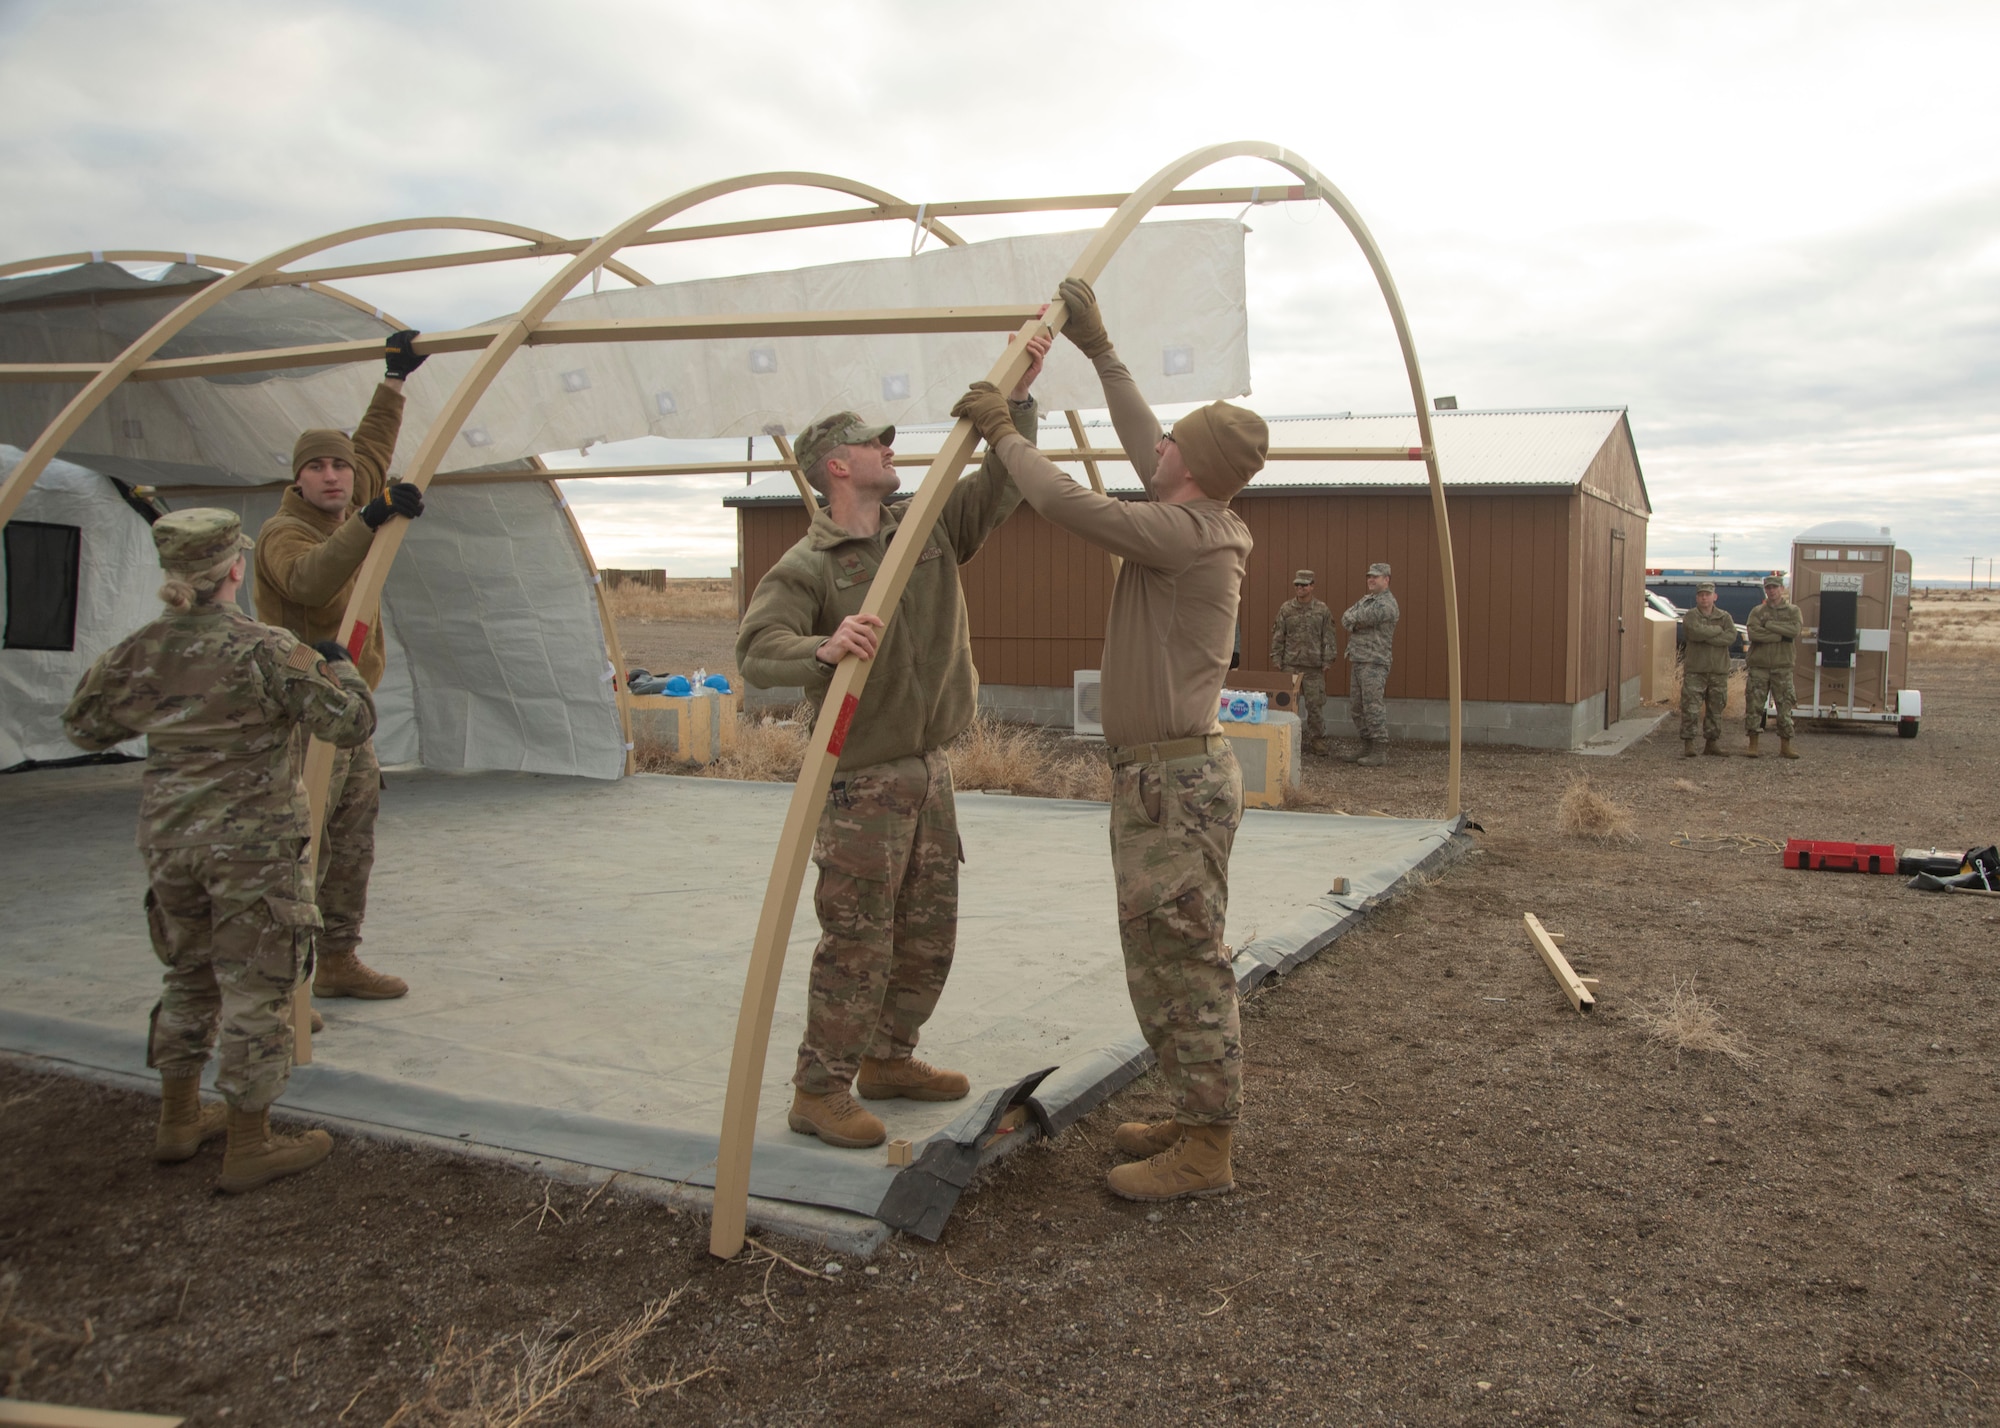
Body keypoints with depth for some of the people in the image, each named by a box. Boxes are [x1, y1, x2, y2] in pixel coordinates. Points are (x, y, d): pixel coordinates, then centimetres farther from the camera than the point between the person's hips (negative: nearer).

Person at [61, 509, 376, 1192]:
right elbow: (352, 724, -16)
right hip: (253, 844, -6)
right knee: (256, 990, 4)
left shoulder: (138, 652, 1)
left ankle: (179, 1120, 35)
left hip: (167, 838, 6)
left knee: (189, 976, 22)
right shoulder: (265, 651, -17)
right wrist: (336, 665, 0)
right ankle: (249, 1147, 14)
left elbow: (83, 727, 14)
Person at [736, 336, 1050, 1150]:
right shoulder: (806, 566, -12)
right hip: (861, 780, -7)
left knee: (928, 935, 15)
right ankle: (819, 1091, 10)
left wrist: (1019, 394, -5)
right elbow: (756, 650, -25)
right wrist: (824, 648, -44)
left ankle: (888, 1060, 32)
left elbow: (1004, 481, 7)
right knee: (856, 945, -3)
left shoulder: (930, 531, 7)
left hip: (929, 770, 7)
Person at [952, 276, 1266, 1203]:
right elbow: (1144, 453, 24)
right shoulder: (1206, 521, 9)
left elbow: (1067, 504, -25)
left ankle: (1205, 1152, 6)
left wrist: (1000, 431, -9)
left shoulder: (1187, 535, -19)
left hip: (1176, 780, -10)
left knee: (1185, 965, -3)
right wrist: (1097, 347, 27)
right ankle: (1197, 1118, 27)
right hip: (1161, 775, 10)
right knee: (1166, 962, 17)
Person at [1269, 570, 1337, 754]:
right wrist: (1276, 660, 1)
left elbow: (1328, 638, 4)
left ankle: (1316, 740, 10)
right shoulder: (1286, 609, 5)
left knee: (1315, 704, 2)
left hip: (1314, 666, -1)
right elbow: (1278, 636, 6)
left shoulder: (1322, 609, 3)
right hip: (1290, 665, 1)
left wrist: (1327, 662, -1)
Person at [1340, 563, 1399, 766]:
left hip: (1374, 663, -10)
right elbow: (1346, 618, 7)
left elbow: (1361, 618, -18)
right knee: (1356, 707, 12)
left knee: (1373, 707, -12)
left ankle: (1380, 752, -10)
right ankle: (1367, 747, 20)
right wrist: (1355, 624, -13)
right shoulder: (1366, 600, 18)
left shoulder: (1386, 604, -11)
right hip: (1358, 661, 10)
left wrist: (1352, 619, 4)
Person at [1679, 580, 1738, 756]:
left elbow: (1731, 637, -10)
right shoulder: (1690, 616, 2)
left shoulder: (1724, 617, 9)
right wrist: (1718, 630, -8)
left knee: (1715, 709, 8)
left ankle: (1712, 742, 16)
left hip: (1718, 671, 3)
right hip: (1695, 670, -3)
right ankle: (1688, 742, -4)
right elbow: (1696, 632, -19)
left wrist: (1706, 637, -15)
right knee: (1691, 707, -8)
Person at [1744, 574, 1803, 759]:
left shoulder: (1793, 611, 8)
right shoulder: (1757, 611, 7)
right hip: (1758, 666, 0)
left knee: (1785, 706, 1)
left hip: (1782, 666, 0)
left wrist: (1769, 625, -11)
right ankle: (1753, 745, 6)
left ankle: (1785, 747, 8)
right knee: (1754, 705, -1)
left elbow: (1796, 629, -13)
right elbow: (1752, 633, -12)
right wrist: (1782, 635, -13)